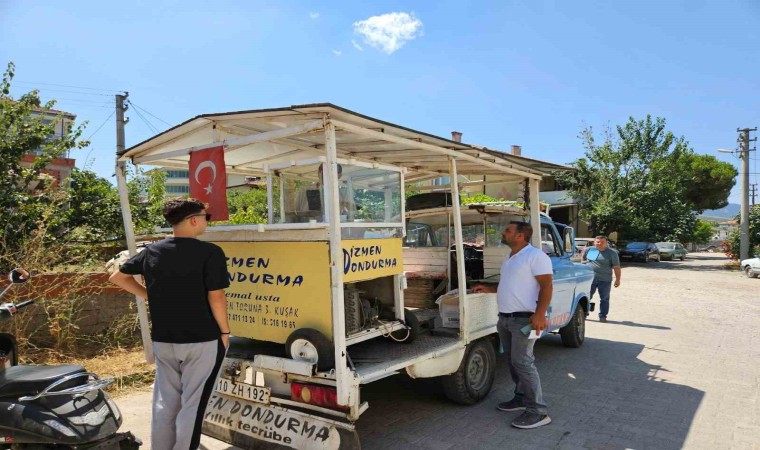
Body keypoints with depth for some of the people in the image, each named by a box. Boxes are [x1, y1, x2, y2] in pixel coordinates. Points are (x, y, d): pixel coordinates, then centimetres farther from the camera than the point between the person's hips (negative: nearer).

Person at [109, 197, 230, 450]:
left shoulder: (152, 251, 3)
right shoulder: (209, 252, -15)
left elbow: (117, 278, 14)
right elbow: (216, 298, -15)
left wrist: (148, 295, 15)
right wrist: (225, 332, -4)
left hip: (163, 341, 6)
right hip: (202, 341, -5)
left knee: (165, 401, 18)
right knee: (192, 403, 6)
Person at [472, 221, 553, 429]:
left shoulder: (535, 256, -11)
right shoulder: (509, 259, 17)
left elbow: (546, 286, -17)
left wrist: (539, 314, -26)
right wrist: (488, 289, 19)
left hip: (524, 319, -9)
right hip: (505, 318, 9)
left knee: (523, 362, -9)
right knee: (514, 361, 14)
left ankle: (538, 411, -2)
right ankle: (521, 398, 27)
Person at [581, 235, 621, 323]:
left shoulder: (612, 253, -1)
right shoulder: (589, 250, 7)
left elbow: (616, 267, -3)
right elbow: (583, 257, 28)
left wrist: (617, 279, -8)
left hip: (604, 280, -2)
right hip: (589, 278, 2)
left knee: (604, 299, 5)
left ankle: (602, 316, 15)